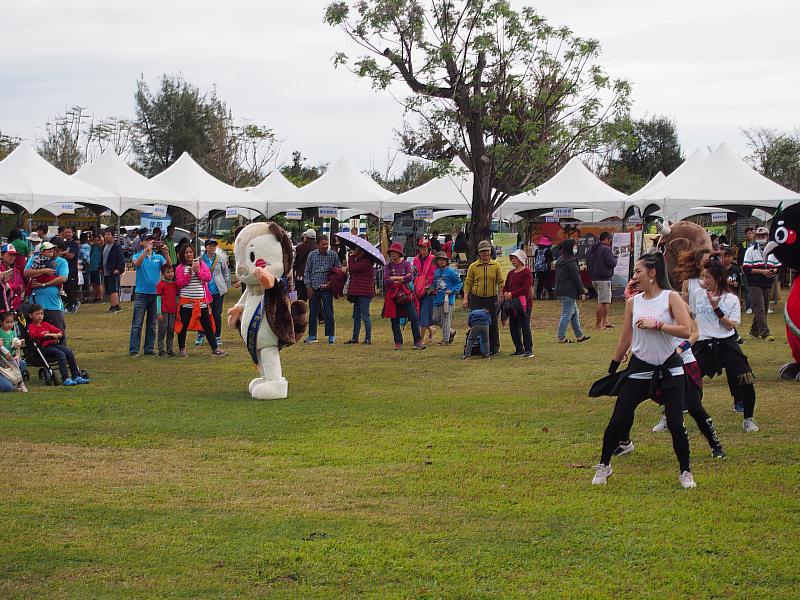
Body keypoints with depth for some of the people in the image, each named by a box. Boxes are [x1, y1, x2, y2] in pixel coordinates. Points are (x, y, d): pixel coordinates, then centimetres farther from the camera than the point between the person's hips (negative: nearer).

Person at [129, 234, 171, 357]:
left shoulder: (158, 257, 8)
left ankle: (149, 348, 15)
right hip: (141, 293, -3)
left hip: (155, 294, 3)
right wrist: (146, 250, -34)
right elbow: (137, 263, -21)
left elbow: (168, 265, -9)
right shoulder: (138, 256, 1)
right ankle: (133, 350, -6)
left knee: (152, 324, 8)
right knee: (137, 323, -5)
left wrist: (166, 253, -28)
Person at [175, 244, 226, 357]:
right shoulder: (180, 268, 2)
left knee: (208, 326, 6)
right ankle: (182, 349, 16)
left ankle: (215, 348, 11)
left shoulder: (201, 264, 8)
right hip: (186, 302, -2)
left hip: (201, 301, 2)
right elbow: (180, 283, -8)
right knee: (183, 326, 4)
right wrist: (189, 274, -19)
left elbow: (208, 277, -2)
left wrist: (198, 272, -17)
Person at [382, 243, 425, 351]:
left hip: (406, 294, -2)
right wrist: (402, 279, -10)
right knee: (395, 321, 3)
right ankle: (398, 344, 9)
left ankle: (418, 342, 0)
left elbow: (410, 277, -13)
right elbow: (386, 281, -5)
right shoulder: (388, 266, 8)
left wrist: (395, 278, -9)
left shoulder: (406, 264, 4)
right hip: (393, 296, 2)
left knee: (414, 318, -7)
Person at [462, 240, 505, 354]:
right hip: (476, 298, 0)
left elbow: (501, 282, 5)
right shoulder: (473, 266, 4)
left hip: (492, 298, 0)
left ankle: (494, 347, 12)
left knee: (493, 323, 4)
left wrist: (501, 297, -3)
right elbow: (468, 283, 4)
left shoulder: (496, 265, 5)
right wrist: (466, 298, -3)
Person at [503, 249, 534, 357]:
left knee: (525, 327, -8)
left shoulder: (527, 272, -8)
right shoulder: (511, 273, 16)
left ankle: (529, 350, -4)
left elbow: (526, 288, -17)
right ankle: (519, 350, 17)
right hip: (512, 304, 8)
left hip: (524, 304, -8)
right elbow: (506, 287, 20)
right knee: (514, 328, 8)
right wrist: (506, 293, -3)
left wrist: (512, 294, -17)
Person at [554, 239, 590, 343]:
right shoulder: (571, 262, -17)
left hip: (560, 291, 10)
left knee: (575, 313, 17)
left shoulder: (560, 261, 11)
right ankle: (561, 338, -3)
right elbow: (576, 277, -15)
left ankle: (579, 336, 21)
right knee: (566, 314, -5)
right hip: (569, 292, -10)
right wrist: (582, 289, -5)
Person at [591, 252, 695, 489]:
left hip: (669, 369, -3)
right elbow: (625, 340, 14)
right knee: (618, 420, -2)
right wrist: (612, 369, 16)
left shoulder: (671, 298, -6)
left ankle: (685, 472, 12)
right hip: (639, 369, 3)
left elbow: (686, 330, -17)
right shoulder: (633, 302, 6)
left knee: (676, 424, -6)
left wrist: (656, 324, -21)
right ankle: (604, 465, 17)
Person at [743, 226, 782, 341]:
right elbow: (746, 269, -8)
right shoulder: (751, 251, -2)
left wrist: (773, 271, -7)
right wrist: (762, 271, -16)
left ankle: (754, 331, 23)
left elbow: (778, 266, 16)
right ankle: (765, 334, -17)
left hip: (767, 284, 5)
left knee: (764, 309, 9)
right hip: (755, 284, -5)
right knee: (760, 309, -12)